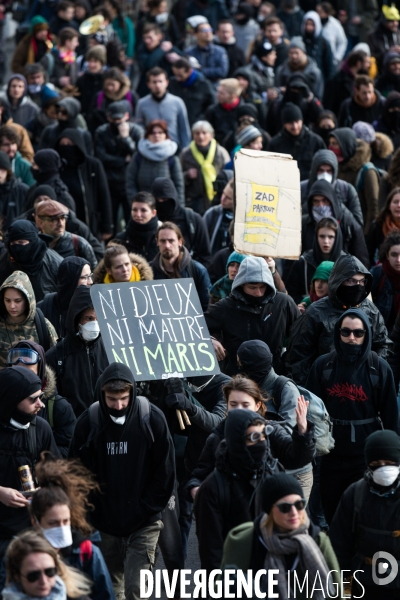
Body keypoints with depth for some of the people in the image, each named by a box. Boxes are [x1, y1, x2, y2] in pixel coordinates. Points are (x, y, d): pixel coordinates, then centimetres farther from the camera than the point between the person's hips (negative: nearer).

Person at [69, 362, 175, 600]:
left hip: (144, 524, -3)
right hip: (105, 522, 3)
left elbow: (165, 471, -3)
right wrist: (93, 513, -3)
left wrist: (146, 511, -8)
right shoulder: (89, 421, -5)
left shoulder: (152, 418, -9)